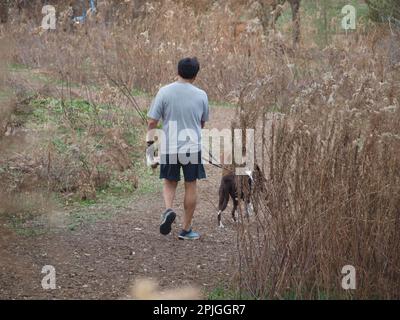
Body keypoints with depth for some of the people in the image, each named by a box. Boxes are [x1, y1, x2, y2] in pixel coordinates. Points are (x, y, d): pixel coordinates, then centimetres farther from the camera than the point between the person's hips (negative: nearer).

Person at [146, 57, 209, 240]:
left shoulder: (164, 92, -7)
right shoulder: (201, 95, -3)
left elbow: (152, 121, -7)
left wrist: (150, 138, 10)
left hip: (169, 147, 0)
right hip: (192, 147, 0)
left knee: (170, 183, 17)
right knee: (191, 186, 10)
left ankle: (168, 210, -12)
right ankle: (186, 229, 14)